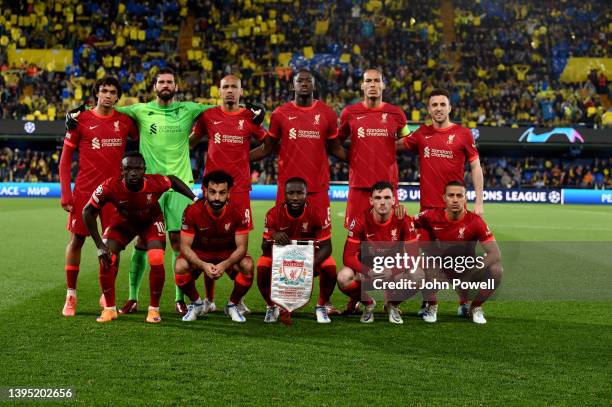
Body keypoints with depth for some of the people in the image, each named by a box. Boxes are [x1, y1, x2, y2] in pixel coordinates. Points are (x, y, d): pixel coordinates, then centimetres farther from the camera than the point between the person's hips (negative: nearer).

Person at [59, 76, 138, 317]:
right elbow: (65, 159, 1)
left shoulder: (125, 121, 4)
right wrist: (65, 194, -6)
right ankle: (70, 296, 14)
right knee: (76, 240, 2)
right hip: (84, 191, -2)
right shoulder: (81, 120, -1)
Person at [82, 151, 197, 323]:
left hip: (151, 221, -1)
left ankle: (154, 309, -1)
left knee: (157, 262, -21)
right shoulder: (110, 186, -35)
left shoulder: (155, 183, -34)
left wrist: (196, 200, -12)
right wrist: (100, 246, -23)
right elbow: (88, 212, -22)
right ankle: (109, 309, 4)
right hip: (124, 220, 1)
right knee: (107, 259, -15)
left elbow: (173, 180, -9)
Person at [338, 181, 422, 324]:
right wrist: (369, 271, -36)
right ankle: (368, 304, 3)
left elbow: (412, 256, -15)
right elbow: (349, 256, -19)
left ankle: (393, 305, 2)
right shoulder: (360, 221, -18)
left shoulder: (404, 221, -16)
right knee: (343, 277, -32)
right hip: (366, 268, 0)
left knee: (418, 276, -31)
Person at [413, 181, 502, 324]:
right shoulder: (433, 216, -14)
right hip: (440, 269, 0)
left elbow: (495, 254, -21)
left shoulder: (475, 221, -17)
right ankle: (431, 306, -1)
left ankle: (475, 307, 2)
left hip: (467, 270, 0)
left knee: (496, 271, -26)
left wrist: (473, 270, -32)